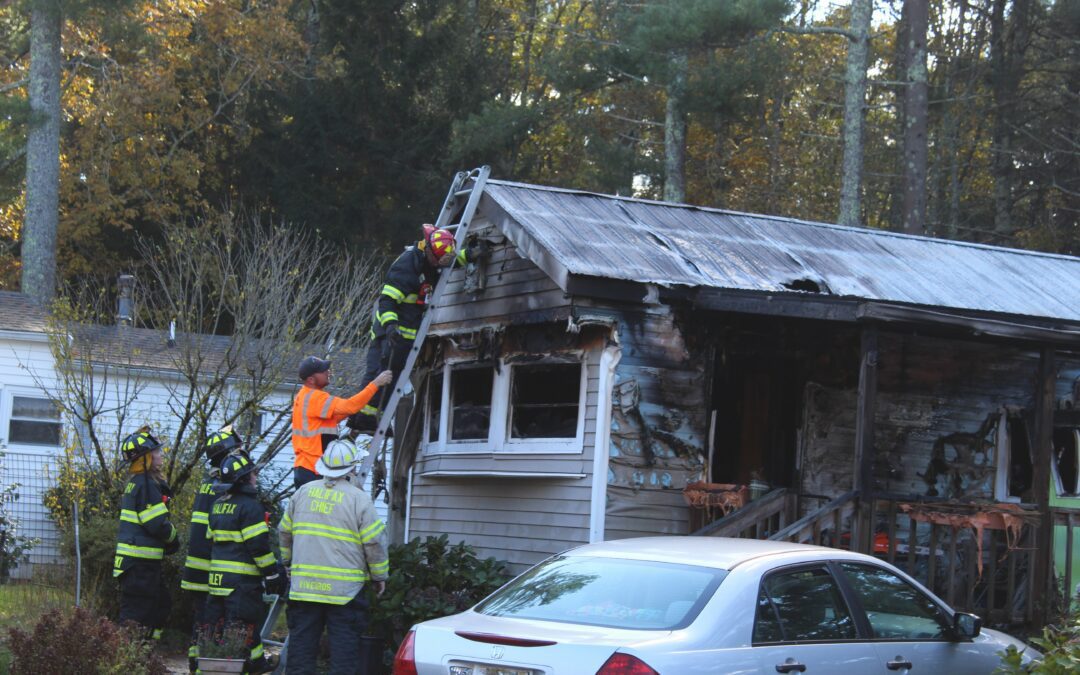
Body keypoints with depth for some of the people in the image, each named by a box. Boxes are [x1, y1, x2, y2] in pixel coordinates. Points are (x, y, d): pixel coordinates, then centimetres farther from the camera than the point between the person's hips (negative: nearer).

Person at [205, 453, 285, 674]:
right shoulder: (249, 506, -14)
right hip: (242, 580, -9)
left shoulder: (218, 505, 13)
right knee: (241, 625, -6)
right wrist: (273, 573, -8)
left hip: (218, 577, 9)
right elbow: (259, 545, -16)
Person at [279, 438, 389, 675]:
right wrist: (380, 576, 6)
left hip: (304, 584, 4)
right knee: (344, 648, 0)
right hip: (345, 589, -4)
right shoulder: (359, 499, -8)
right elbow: (374, 542, -8)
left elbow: (284, 532, 16)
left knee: (301, 645, 11)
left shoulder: (304, 492, 7)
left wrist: (288, 562, 31)